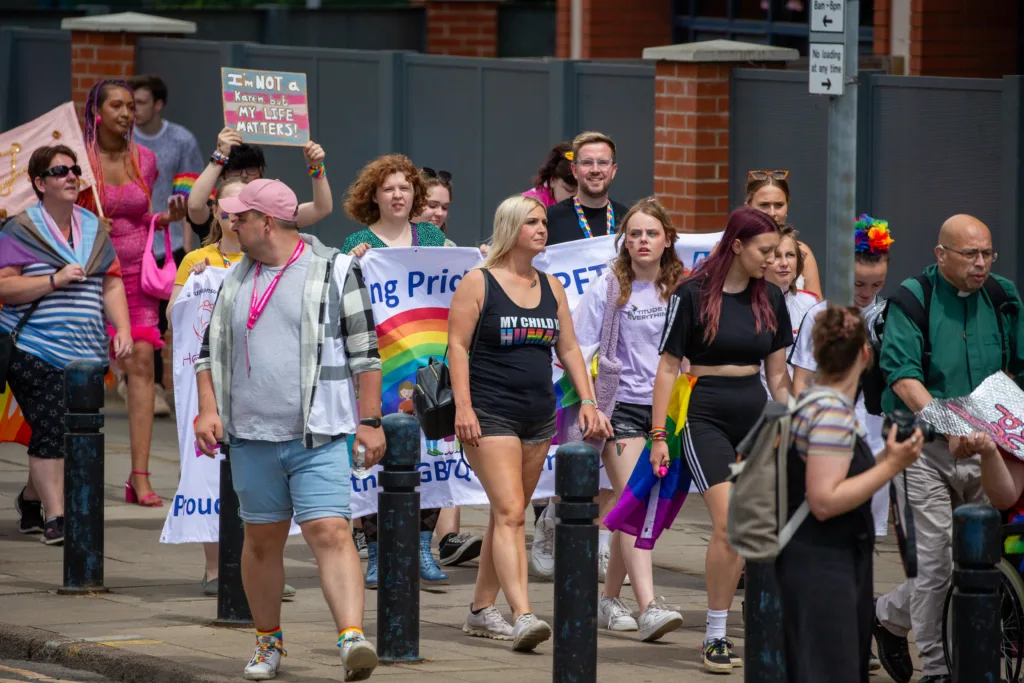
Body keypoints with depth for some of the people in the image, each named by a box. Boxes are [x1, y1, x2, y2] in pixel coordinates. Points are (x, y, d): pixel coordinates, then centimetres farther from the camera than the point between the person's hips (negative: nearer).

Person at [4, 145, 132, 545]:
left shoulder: (94, 229, 14)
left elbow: (112, 284, 16)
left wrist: (123, 329, 3)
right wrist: (55, 280, -18)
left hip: (84, 351, 6)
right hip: (35, 351, -5)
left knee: (69, 433, 9)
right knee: (51, 430, -12)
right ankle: (55, 518, -8)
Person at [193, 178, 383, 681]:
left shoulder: (336, 271, -2)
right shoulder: (237, 279, 13)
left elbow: (365, 352, -1)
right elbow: (210, 350, 17)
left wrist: (370, 421, -6)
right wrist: (208, 409, 2)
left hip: (318, 437, -5)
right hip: (251, 436, 5)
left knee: (329, 532, -16)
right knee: (262, 540, 11)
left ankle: (353, 639, -26)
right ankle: (268, 641, 26)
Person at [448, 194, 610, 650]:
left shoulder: (551, 287, 13)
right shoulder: (478, 283, -4)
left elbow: (569, 348, 16)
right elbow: (457, 346, -7)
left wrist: (587, 400, 5)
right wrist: (463, 407, -15)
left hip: (539, 416, 7)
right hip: (490, 415, -7)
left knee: (508, 514, 11)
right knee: (510, 513, -16)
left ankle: (481, 610, 21)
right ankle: (522, 616, -25)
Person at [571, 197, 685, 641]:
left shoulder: (681, 290, 6)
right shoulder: (608, 289, -2)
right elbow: (578, 353, -4)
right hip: (621, 406, -4)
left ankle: (609, 600, 23)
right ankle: (648, 608, -22)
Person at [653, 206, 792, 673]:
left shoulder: (770, 299, 7)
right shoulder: (692, 295, -7)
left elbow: (777, 372, 14)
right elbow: (668, 367, -4)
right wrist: (658, 434, -6)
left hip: (754, 416, 5)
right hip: (706, 417, -5)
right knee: (728, 524, -16)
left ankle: (720, 630, 12)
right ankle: (715, 638, -8)